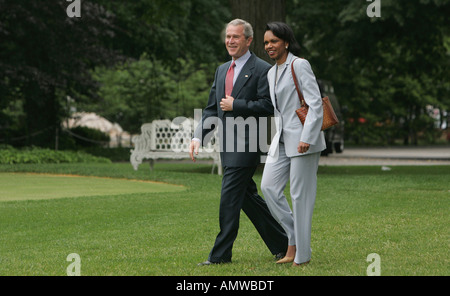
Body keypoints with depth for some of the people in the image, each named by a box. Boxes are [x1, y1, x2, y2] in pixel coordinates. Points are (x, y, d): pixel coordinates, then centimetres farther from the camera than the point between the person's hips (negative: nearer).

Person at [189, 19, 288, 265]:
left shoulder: (262, 70, -7)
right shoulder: (222, 70, 17)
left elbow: (267, 106, -16)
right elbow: (212, 108, 18)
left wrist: (235, 105, -15)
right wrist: (198, 136, 6)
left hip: (246, 144, -8)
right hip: (228, 147, 8)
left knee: (230, 197, -9)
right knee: (247, 197, 12)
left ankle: (220, 254, -4)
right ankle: (281, 242, 23)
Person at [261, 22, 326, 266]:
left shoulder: (299, 65, -9)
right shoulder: (271, 73, 16)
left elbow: (315, 103, -15)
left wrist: (307, 138, -21)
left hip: (303, 138, -8)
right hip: (281, 139, 8)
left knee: (300, 195, -4)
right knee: (269, 186, -2)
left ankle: (302, 254, 4)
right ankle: (293, 241, 8)